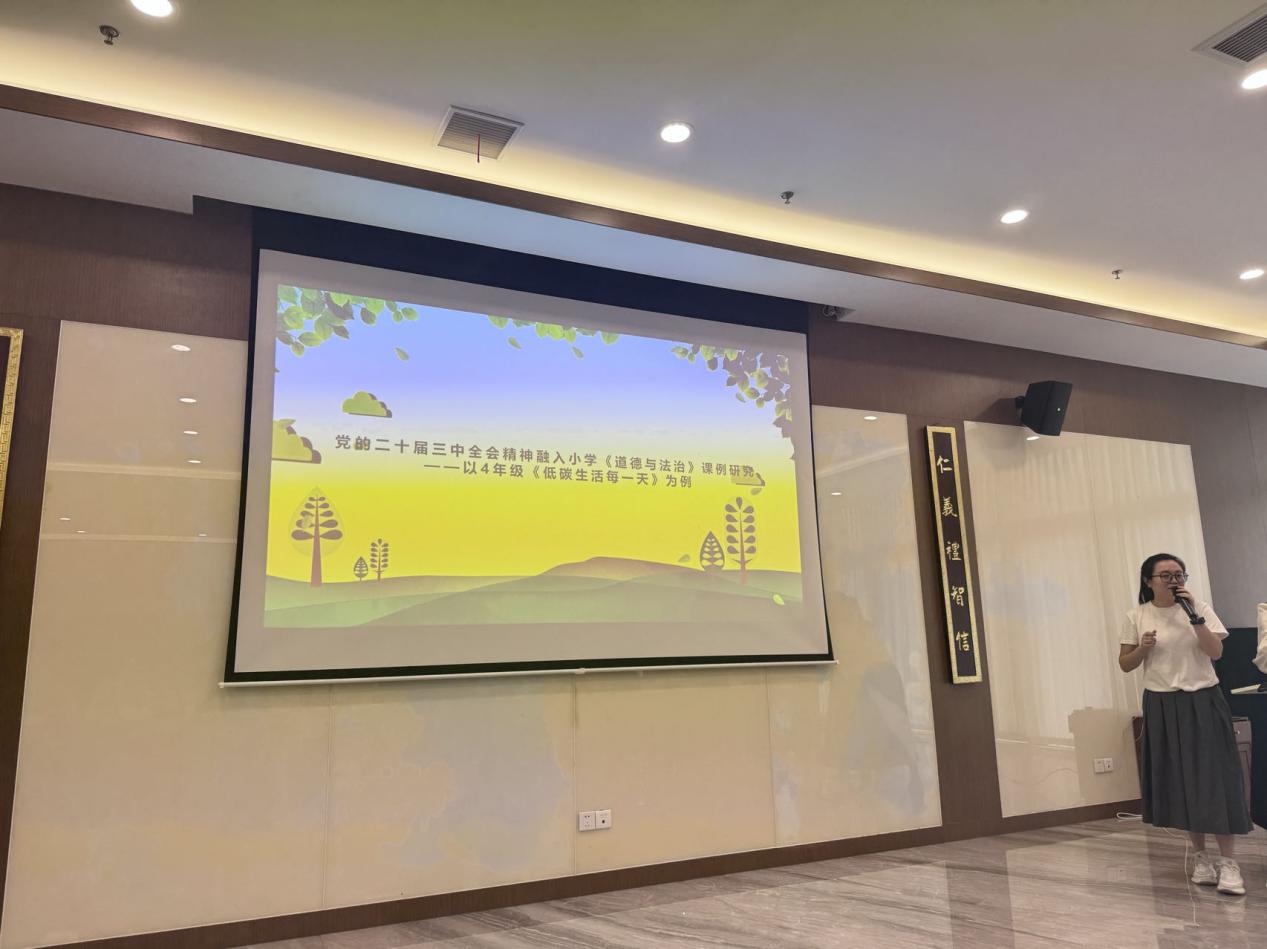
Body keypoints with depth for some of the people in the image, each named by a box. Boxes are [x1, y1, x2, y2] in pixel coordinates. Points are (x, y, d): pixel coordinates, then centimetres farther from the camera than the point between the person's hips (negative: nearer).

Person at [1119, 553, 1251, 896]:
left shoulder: (1199, 608, 0)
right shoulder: (1136, 617, 0)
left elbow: (1216, 652, -11)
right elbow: (1125, 664, 5)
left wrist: (1194, 615, -18)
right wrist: (1143, 648, -15)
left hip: (1202, 702, -1)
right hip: (1163, 706, 1)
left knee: (1214, 778, -3)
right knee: (1180, 782, 6)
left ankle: (1228, 861, 4)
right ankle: (1202, 857, 20)